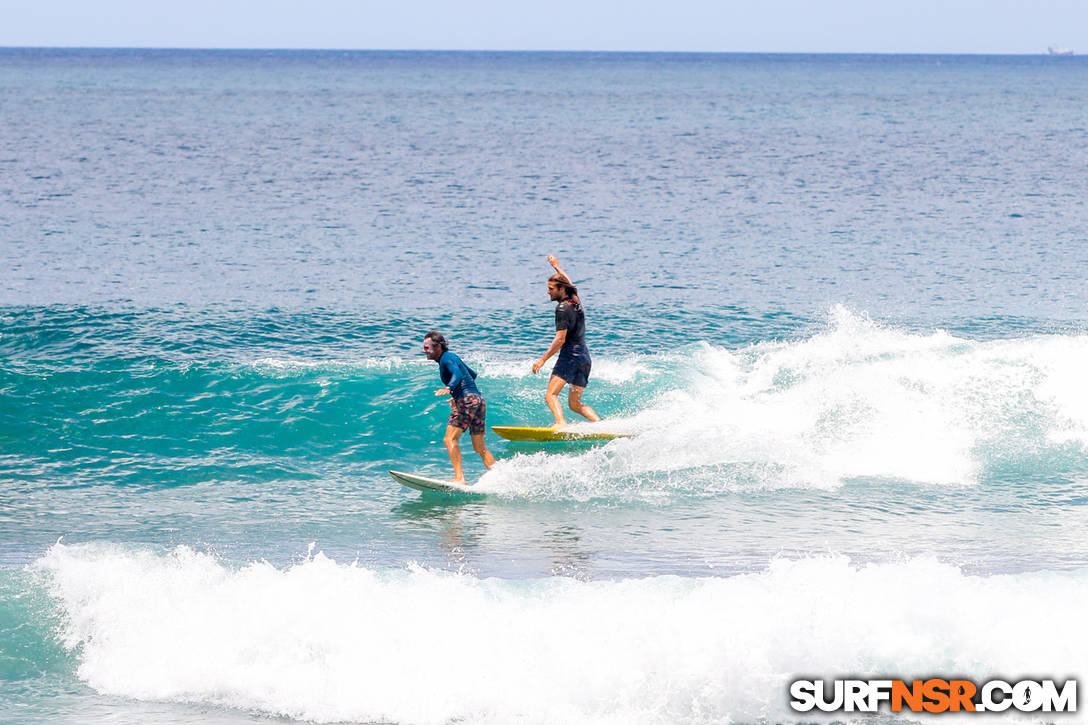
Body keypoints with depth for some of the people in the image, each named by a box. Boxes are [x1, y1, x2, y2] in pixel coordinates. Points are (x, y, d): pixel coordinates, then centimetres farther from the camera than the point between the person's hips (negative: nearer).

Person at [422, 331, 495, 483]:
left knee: (450, 439, -16)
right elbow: (472, 375, 36)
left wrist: (449, 388, -42)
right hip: (479, 401, 10)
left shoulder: (447, 358, -4)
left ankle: (459, 477, -27)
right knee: (480, 448, 13)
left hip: (468, 400, -10)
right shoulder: (451, 357, 24)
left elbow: (458, 374, -24)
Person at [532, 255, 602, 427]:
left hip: (570, 355, -9)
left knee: (551, 395, -19)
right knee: (575, 404, 12)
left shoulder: (562, 308, -10)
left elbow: (560, 339, -17)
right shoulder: (575, 300, 13)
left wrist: (543, 359, -17)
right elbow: (569, 283, 37)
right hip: (585, 356, 9)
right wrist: (556, 266, 52)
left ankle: (561, 424, -41)